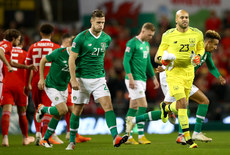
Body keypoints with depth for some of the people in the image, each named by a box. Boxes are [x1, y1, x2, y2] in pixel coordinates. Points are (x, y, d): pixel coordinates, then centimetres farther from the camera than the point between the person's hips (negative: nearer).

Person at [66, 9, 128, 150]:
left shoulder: (106, 38, 4)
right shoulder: (81, 38, -10)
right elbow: (72, 59, -8)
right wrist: (73, 79, -14)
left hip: (99, 79, 3)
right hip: (82, 79, -3)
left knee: (108, 105, -14)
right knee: (77, 110, 5)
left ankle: (116, 137, -22)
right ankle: (72, 141, 19)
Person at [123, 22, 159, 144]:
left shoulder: (146, 45, 17)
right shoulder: (132, 43, -9)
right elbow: (126, 61, -13)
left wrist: (153, 77, 22)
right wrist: (131, 78, -20)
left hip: (142, 79, 8)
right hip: (134, 79, -8)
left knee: (134, 107, 8)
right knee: (143, 105, -13)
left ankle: (128, 136, 9)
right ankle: (141, 135, -10)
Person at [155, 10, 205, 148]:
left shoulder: (197, 34, 2)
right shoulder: (168, 36, -4)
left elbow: (201, 48, 19)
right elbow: (159, 55, 5)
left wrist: (198, 56, -4)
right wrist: (162, 60, -19)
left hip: (189, 72, 4)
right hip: (174, 71, -4)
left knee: (181, 106, 12)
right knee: (183, 103, -17)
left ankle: (166, 107, 50)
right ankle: (187, 138, -13)